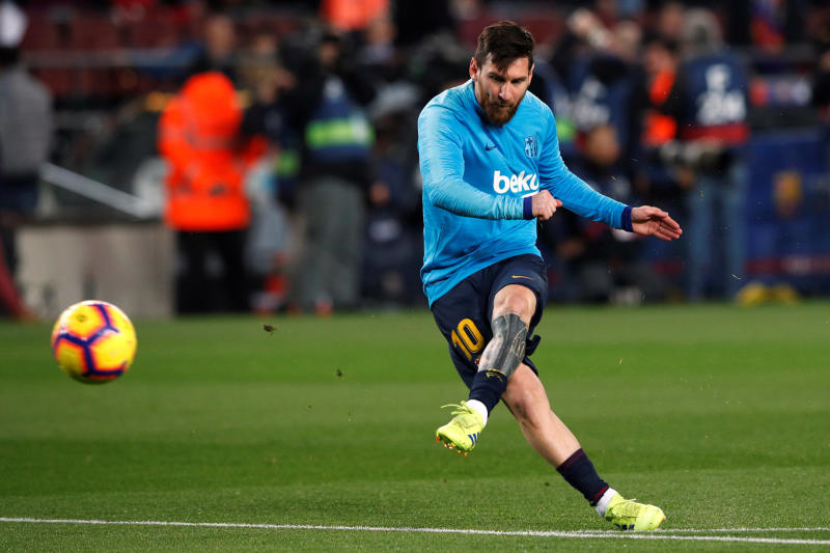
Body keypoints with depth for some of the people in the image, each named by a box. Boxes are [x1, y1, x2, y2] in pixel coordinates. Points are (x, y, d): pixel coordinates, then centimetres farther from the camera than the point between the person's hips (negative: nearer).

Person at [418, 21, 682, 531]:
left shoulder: (538, 117, 7)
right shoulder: (442, 117, -12)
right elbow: (443, 188, -30)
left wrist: (622, 216, 27)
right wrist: (521, 207, -40)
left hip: (516, 260, 3)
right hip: (454, 274, -3)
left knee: (514, 302, -37)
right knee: (524, 396, -18)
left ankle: (475, 413, -53)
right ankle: (605, 502, -16)